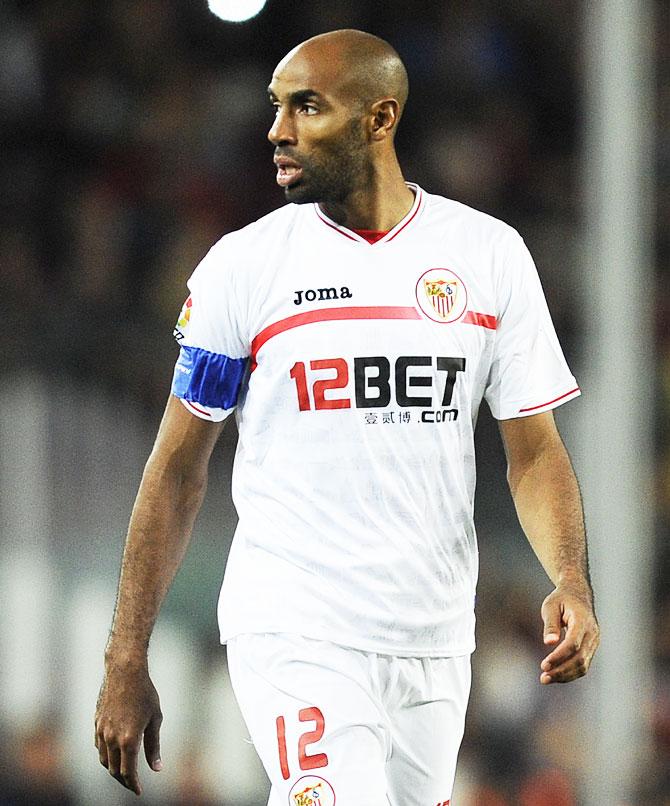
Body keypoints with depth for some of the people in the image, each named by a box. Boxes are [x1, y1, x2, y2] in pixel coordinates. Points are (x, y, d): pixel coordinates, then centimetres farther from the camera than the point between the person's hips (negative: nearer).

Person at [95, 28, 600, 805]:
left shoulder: (488, 253, 4)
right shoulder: (243, 265, -1)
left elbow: (533, 450, 7)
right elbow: (177, 473, 3)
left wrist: (571, 581, -12)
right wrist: (125, 664, 0)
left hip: (433, 646, 3)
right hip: (294, 636, -3)